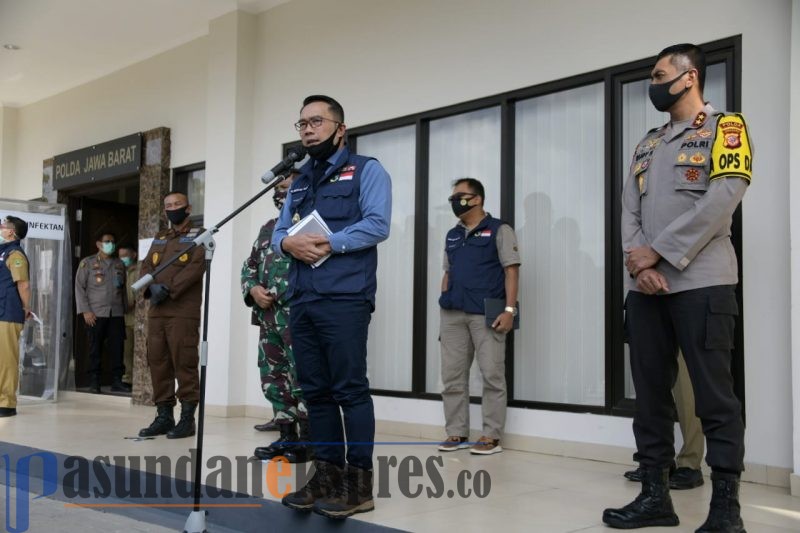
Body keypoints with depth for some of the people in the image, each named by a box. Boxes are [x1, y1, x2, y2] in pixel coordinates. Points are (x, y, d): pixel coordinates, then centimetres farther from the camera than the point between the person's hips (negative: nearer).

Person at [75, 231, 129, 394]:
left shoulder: (119, 264, 16)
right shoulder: (87, 263, 5)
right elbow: (79, 287, 0)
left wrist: (125, 309, 10)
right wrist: (85, 311, -8)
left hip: (116, 313, 3)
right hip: (95, 314, -3)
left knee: (117, 348, -1)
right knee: (95, 349, 1)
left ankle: (117, 381, 6)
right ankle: (94, 383, 9)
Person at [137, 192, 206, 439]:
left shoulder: (199, 235, 5)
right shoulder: (159, 238, 24)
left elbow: (197, 266, -10)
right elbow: (146, 266, 13)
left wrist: (168, 289, -17)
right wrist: (151, 288, -9)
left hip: (184, 311, -6)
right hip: (156, 311, 6)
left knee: (184, 363, -9)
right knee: (157, 362, 5)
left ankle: (187, 418, -4)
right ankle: (164, 415, 12)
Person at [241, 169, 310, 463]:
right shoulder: (268, 227, 21)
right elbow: (249, 266, 22)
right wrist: (253, 289, 4)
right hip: (269, 316, 8)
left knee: (303, 379, -7)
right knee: (273, 378, 11)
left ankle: (307, 442, 0)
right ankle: (287, 437, 20)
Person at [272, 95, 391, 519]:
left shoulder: (365, 170, 4)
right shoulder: (299, 182, 24)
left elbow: (378, 224, -10)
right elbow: (278, 232, 18)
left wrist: (329, 243, -17)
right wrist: (288, 243, -6)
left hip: (344, 299, -7)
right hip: (301, 301, 7)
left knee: (350, 389, -6)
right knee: (315, 391, 9)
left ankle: (358, 482, 0)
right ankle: (327, 474, 17)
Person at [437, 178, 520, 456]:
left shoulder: (499, 230, 1)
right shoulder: (452, 236, 19)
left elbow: (511, 271, -5)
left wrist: (509, 310, -13)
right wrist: (443, 307, 14)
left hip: (486, 314, -6)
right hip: (452, 314, 6)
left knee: (492, 374, -3)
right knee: (452, 376, 6)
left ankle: (491, 436, 4)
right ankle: (456, 433, 14)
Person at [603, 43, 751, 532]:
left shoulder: (725, 128, 3)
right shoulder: (648, 144, 21)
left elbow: (721, 201, -11)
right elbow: (629, 211, 10)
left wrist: (657, 252, -12)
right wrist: (639, 265, -7)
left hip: (701, 284, -6)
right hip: (646, 287, 6)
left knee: (714, 397, -3)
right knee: (651, 393, 7)